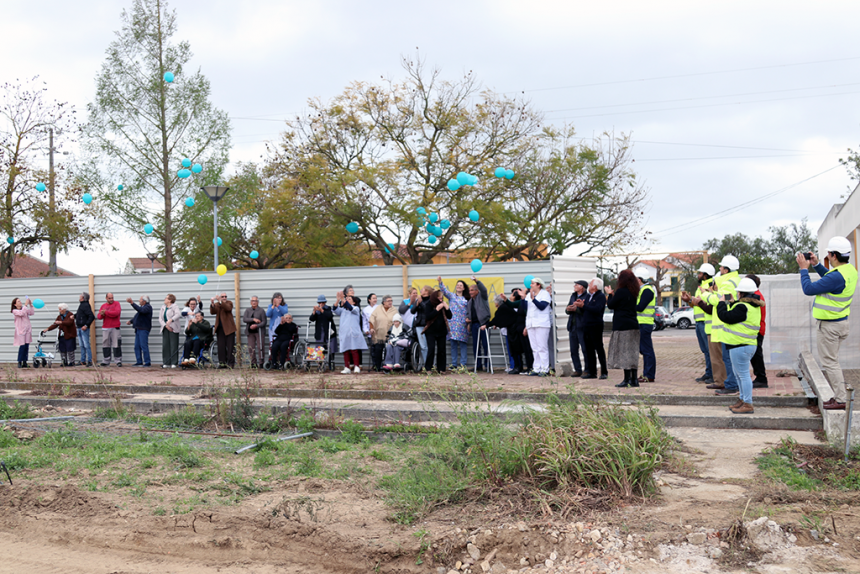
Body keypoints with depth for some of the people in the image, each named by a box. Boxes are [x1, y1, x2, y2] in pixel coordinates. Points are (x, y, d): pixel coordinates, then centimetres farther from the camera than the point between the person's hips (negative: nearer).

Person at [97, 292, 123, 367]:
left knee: (116, 345, -6)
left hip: (115, 328, -4)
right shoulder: (103, 305, 15)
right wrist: (101, 314, -14)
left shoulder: (116, 303, 3)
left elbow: (117, 313, -14)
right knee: (105, 345, 5)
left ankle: (118, 361, -2)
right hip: (105, 328, 4)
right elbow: (98, 316, 9)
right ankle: (106, 361, 11)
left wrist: (106, 312, -12)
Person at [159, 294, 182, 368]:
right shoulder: (163, 307, 17)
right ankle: (166, 363, 7)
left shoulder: (175, 306, -2)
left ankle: (174, 363, -3)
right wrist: (165, 325, -8)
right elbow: (160, 319, 8)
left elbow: (178, 314, -21)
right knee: (165, 345, 1)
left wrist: (171, 320, -37)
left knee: (174, 345, -7)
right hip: (165, 329, 6)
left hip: (173, 328, -6)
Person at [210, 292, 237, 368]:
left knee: (230, 346, -4)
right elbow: (213, 312, -8)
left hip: (229, 328, -3)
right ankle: (222, 363, 7)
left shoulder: (229, 303, 5)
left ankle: (230, 363, -1)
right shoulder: (216, 304, 11)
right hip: (220, 328, 3)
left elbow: (228, 308, -18)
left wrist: (220, 302, -27)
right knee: (221, 347, 2)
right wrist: (212, 304, -24)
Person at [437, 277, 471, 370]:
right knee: (453, 343, -1)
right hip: (453, 323, 0)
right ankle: (454, 364, 3)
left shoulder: (466, 299, 14)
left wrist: (469, 323, 2)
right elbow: (444, 290, -6)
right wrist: (440, 282, -23)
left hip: (463, 324, 0)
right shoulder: (451, 296, 12)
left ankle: (462, 364, -1)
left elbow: (469, 312, 12)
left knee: (463, 343, -4)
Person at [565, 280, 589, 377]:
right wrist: (568, 309, -4)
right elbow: (567, 310, 17)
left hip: (582, 327, -8)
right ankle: (577, 370, 17)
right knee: (573, 351, 9)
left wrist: (576, 309, -22)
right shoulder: (573, 296, 17)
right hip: (572, 326, 8)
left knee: (585, 350, -4)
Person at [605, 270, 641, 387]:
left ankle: (627, 379, -5)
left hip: (622, 326, -8)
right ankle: (634, 379, 9)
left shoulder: (621, 292, -13)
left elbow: (610, 305, -6)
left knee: (624, 352, -4)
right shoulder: (633, 293, 11)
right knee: (633, 352, 9)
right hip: (633, 325, 8)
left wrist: (609, 294, 10)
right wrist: (612, 294, 19)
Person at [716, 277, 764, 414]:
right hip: (748, 345, 11)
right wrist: (731, 303, 17)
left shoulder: (743, 307, -21)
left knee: (743, 374, -6)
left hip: (740, 347, -11)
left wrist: (721, 303, -6)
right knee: (738, 372, 22)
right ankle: (743, 400, 31)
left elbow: (726, 317, -20)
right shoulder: (754, 305, 13)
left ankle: (748, 405, -2)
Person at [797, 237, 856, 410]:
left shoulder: (837, 276, -28)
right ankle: (840, 395, 24)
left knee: (829, 362, -2)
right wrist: (816, 264, 18)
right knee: (831, 360, 19)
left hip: (829, 325, -10)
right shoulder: (850, 269, 3)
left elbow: (808, 289, -21)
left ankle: (840, 400, 2)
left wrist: (804, 269, -9)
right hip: (840, 322, 10)